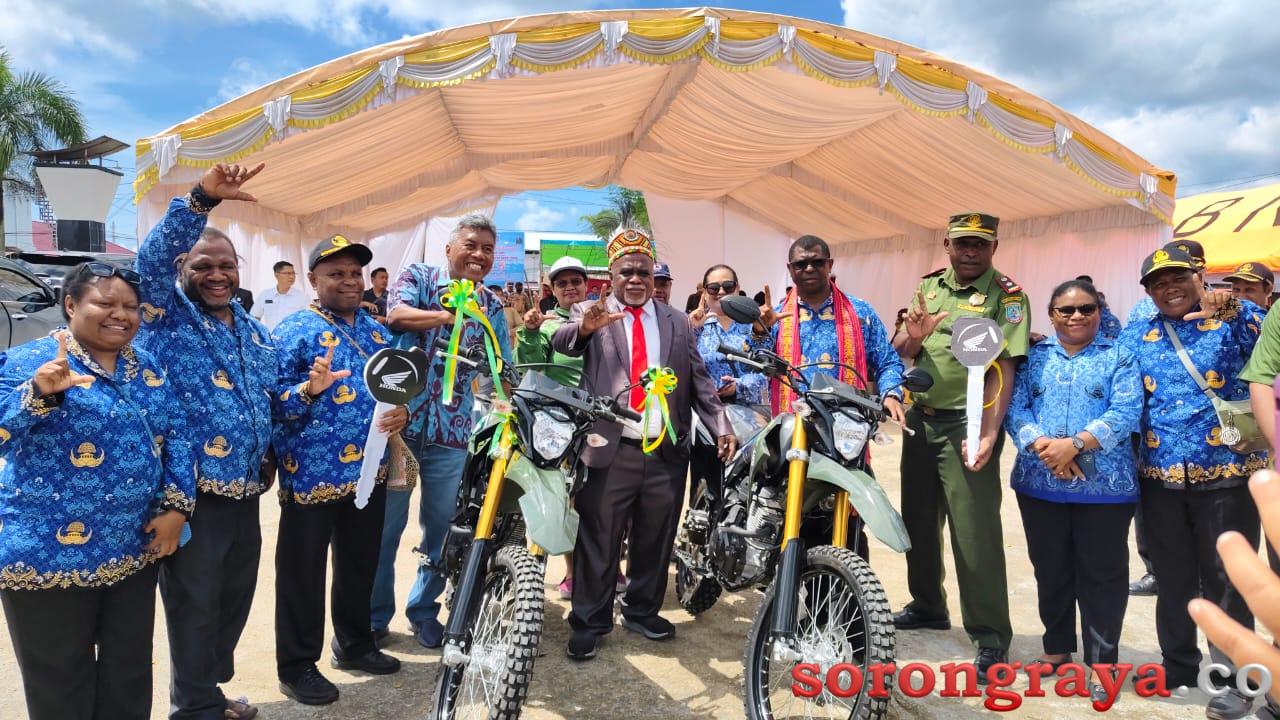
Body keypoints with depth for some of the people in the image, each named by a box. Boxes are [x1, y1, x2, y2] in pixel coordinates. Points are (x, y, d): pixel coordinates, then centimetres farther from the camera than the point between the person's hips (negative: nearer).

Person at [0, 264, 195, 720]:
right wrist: (40, 392, -35)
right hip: (50, 554, -4)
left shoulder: (149, 369, 8)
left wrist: (176, 507, -4)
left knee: (130, 675, 17)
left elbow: (176, 438, 7)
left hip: (135, 550, 5)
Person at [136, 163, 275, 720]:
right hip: (190, 493, -7)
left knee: (235, 598, 19)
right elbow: (149, 260, -25)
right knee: (195, 605, 5)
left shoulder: (255, 333, 14)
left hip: (245, 491, 7)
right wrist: (202, 199, -34)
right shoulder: (166, 315, -5)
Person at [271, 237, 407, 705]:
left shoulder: (376, 330, 11)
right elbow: (272, 402, -14)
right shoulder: (294, 331, -9)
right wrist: (310, 389, -33)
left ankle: (355, 644, 36)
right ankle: (298, 666, 20)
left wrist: (401, 413, -4)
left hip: (369, 470, 6)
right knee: (303, 572, 6)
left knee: (361, 564, 18)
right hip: (312, 474, -6)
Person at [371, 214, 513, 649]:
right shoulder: (418, 277, 2)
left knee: (440, 528, 12)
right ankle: (374, 615, 24)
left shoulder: (493, 307, 10)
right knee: (384, 524, 6)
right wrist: (451, 315, -28)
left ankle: (424, 612, 30)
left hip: (452, 433, 3)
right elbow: (397, 315, -18)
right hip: (399, 419, -3)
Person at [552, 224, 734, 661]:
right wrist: (583, 328, -35)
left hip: (667, 452, 3)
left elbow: (699, 380, 11)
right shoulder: (590, 314, 5)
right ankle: (589, 623, 17)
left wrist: (720, 427, 0)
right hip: (609, 451, -3)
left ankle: (642, 612, 31)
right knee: (598, 542, 3)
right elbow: (558, 345, -13)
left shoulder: (677, 322, 14)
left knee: (655, 541, 13)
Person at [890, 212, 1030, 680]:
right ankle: (928, 605, 35)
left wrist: (988, 435, -28)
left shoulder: (1006, 295, -8)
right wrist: (913, 337, -14)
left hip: (967, 423, -6)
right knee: (919, 519, 17)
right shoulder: (929, 286, 9)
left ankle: (991, 634, 10)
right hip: (921, 418, 6)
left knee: (974, 531, -4)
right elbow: (899, 354, 9)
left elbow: (1002, 371, -17)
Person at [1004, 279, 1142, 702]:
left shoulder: (1119, 357, 3)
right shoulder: (1033, 357, 10)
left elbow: (1126, 412, -10)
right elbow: (1014, 407, -2)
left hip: (1104, 485, -2)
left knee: (1102, 575, 4)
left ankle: (1102, 661, 17)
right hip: (1039, 483, 3)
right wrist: (1041, 446, -19)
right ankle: (1057, 647, 30)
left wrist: (1076, 443, -21)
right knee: (1050, 570, 14)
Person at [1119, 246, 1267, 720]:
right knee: (1172, 581, 14)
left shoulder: (1234, 320, 0)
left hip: (1227, 477, -3)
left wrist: (1234, 309, -32)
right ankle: (1178, 667, 29)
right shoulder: (1136, 337, 8)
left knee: (1226, 582, 4)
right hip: (1160, 480, 3)